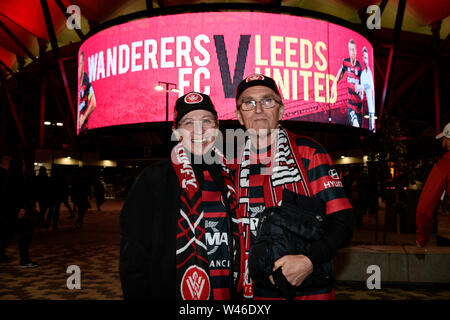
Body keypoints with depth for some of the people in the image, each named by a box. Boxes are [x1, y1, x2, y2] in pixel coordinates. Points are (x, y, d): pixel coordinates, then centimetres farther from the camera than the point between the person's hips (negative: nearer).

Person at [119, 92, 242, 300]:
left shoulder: (229, 177, 4)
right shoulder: (153, 179, -8)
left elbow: (237, 247, 10)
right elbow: (133, 256, -7)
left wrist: (241, 293, 6)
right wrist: (137, 295, -13)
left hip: (227, 294, 4)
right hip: (170, 292, -3)